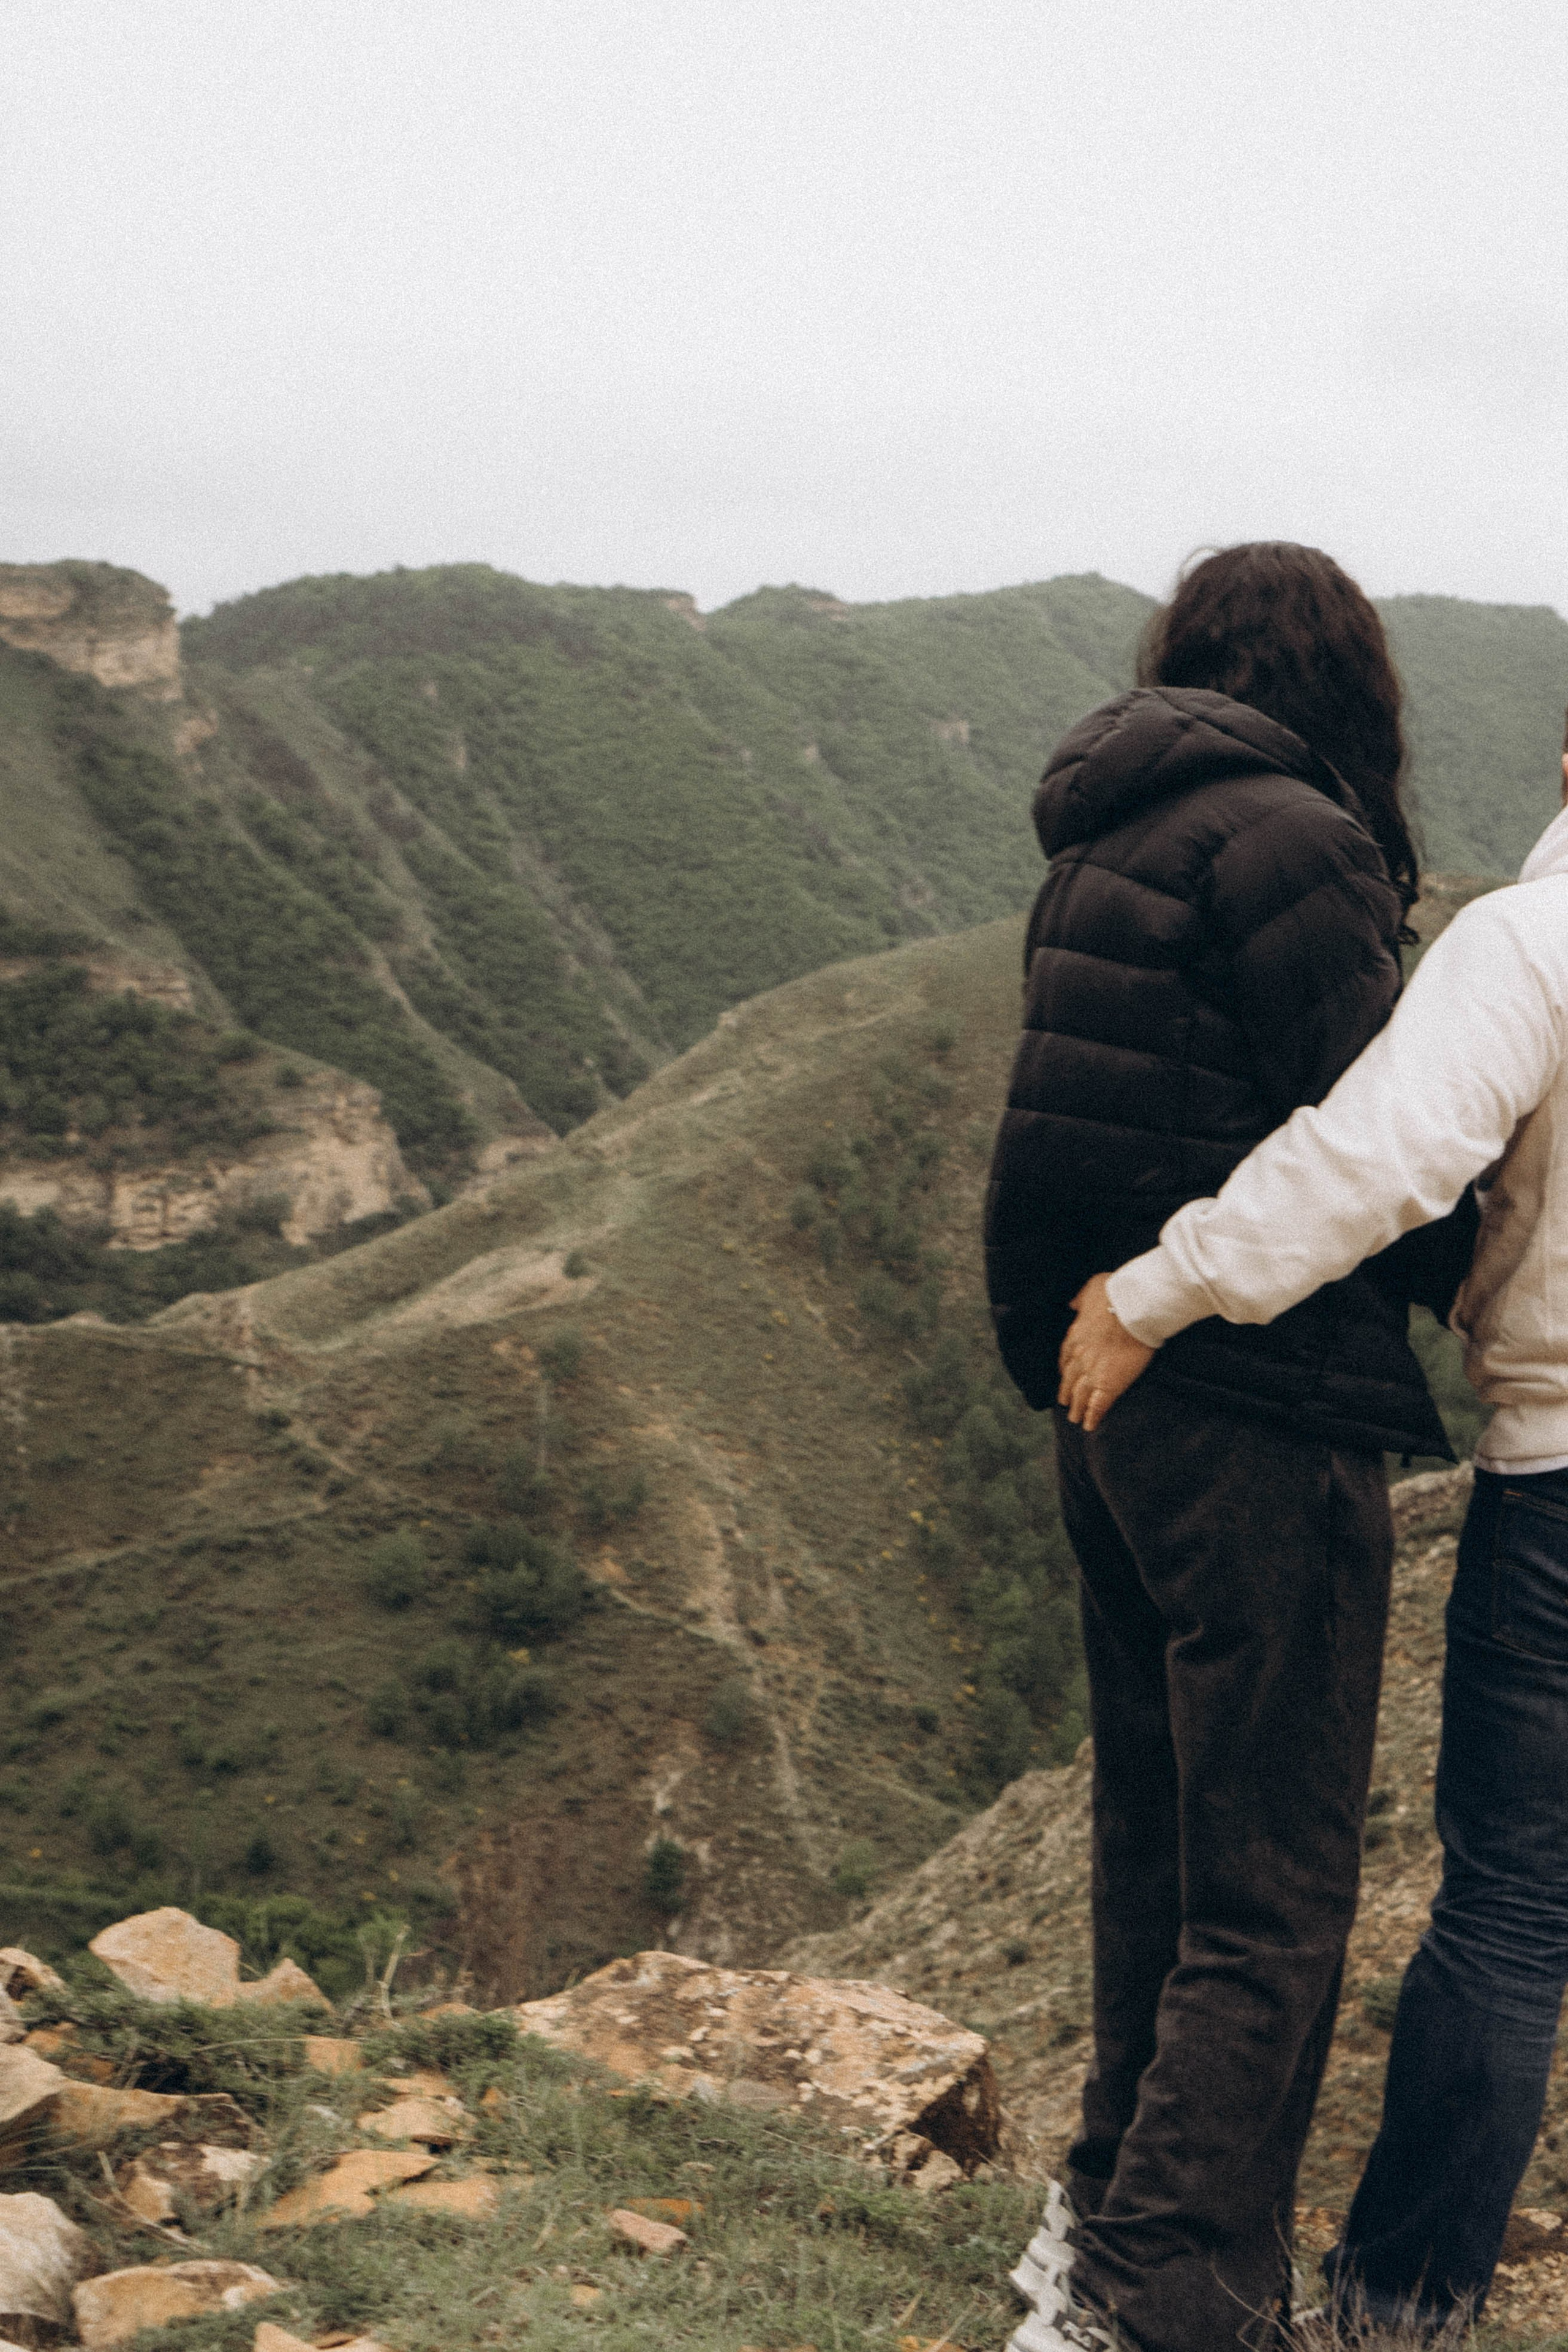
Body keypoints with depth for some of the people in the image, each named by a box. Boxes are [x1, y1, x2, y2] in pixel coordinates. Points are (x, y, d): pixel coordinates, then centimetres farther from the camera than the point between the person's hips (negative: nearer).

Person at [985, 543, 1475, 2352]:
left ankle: (1114, 2207, 37)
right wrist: (1459, 1279, 6)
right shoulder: (1284, 841, -14)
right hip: (1258, 1418, -9)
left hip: (1112, 1401, 9)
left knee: (1159, 1838, 22)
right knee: (1270, 1892, 1)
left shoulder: (1101, 846, 13)